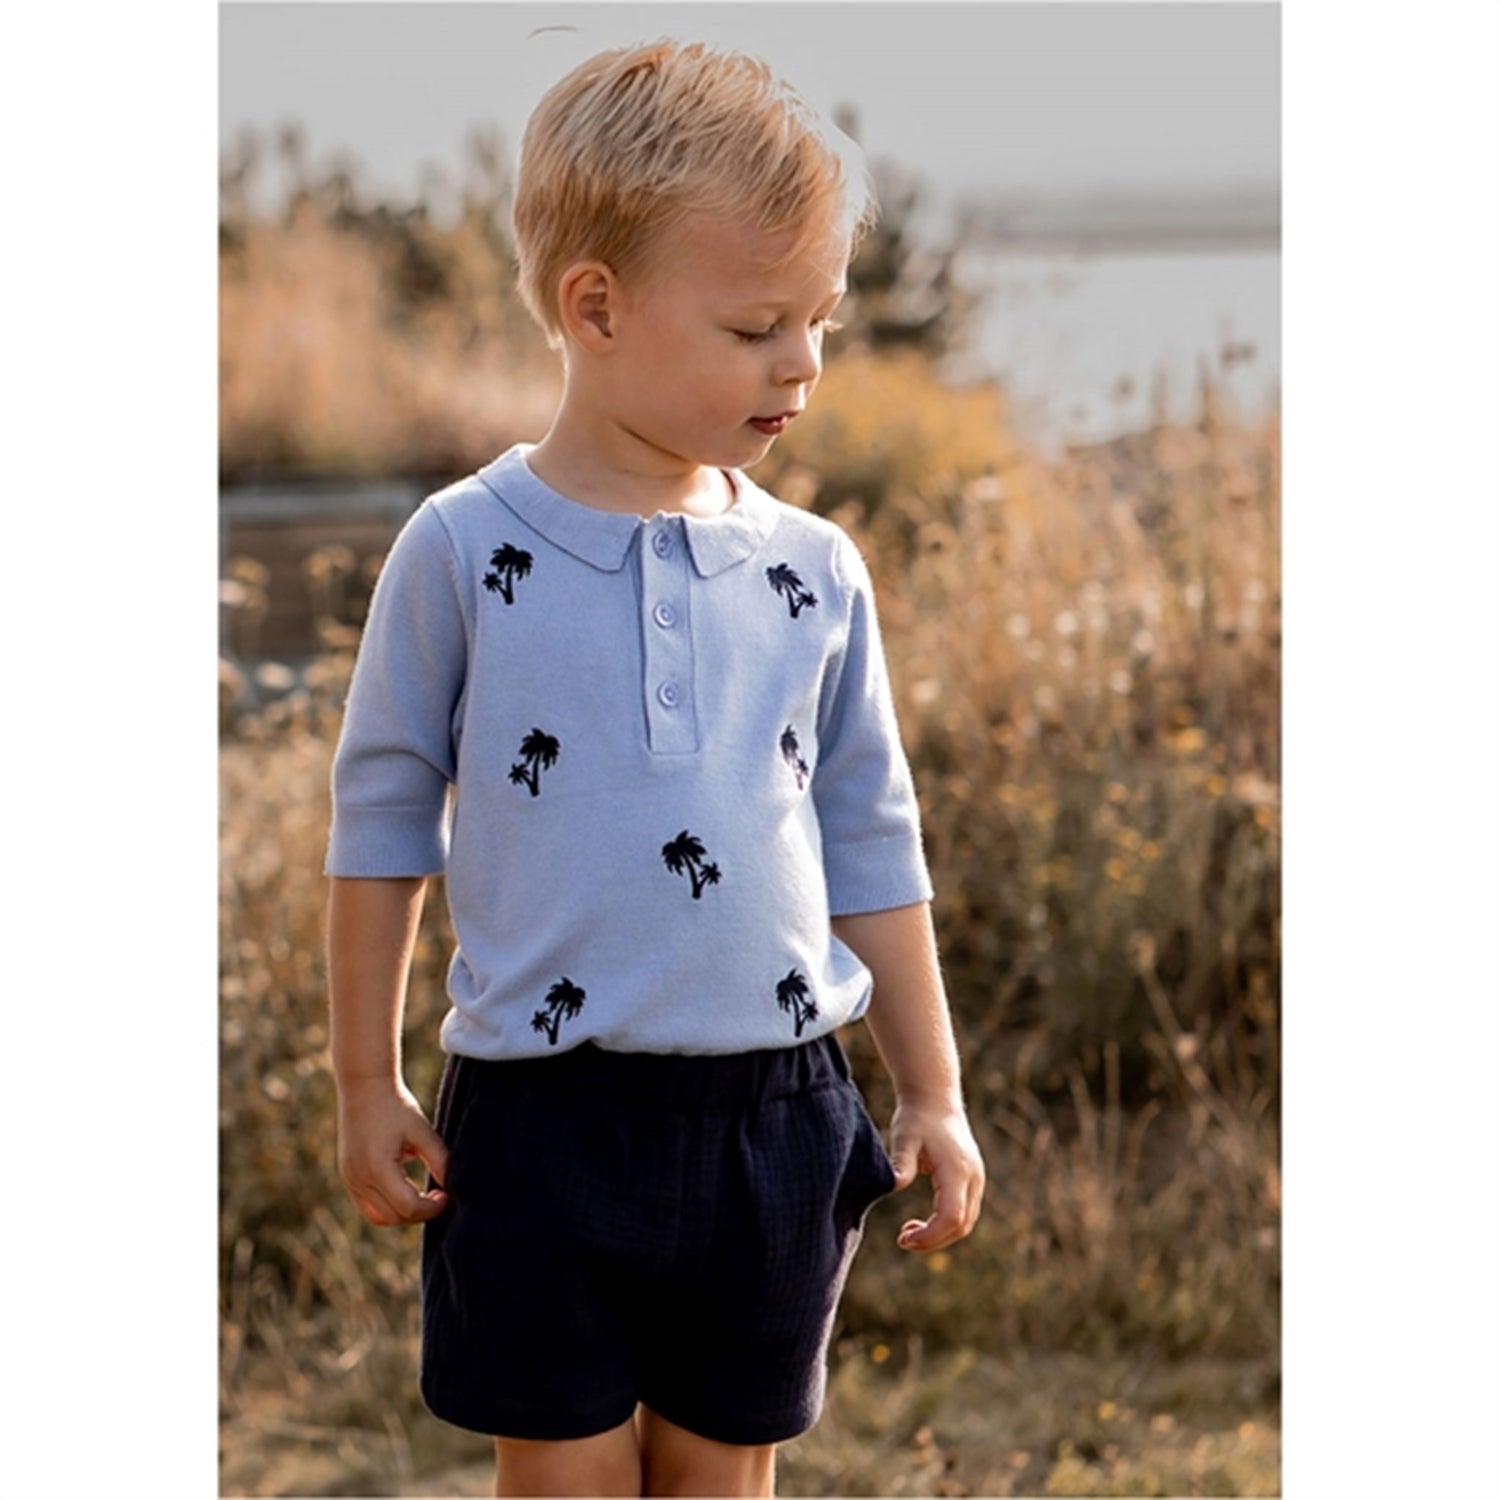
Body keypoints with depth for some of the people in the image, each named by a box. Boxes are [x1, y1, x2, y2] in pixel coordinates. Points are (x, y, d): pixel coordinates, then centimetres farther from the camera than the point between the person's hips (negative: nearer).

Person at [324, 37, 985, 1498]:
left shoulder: (814, 572, 2)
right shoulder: (465, 552, -7)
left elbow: (871, 846, 10)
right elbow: (382, 825, 1)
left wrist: (932, 1093, 10)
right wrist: (367, 1086, 3)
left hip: (772, 1112, 3)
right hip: (541, 1117, -3)